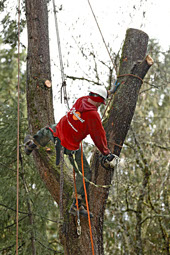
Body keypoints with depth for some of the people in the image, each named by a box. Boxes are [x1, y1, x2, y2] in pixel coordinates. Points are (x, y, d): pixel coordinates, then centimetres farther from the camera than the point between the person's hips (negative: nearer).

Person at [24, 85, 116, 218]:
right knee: (85, 172, 7)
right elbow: (98, 137, -15)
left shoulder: (81, 101, -5)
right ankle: (77, 205, 7)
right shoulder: (93, 115, -23)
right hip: (70, 147, -6)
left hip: (57, 131, 6)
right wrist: (107, 153, 0)